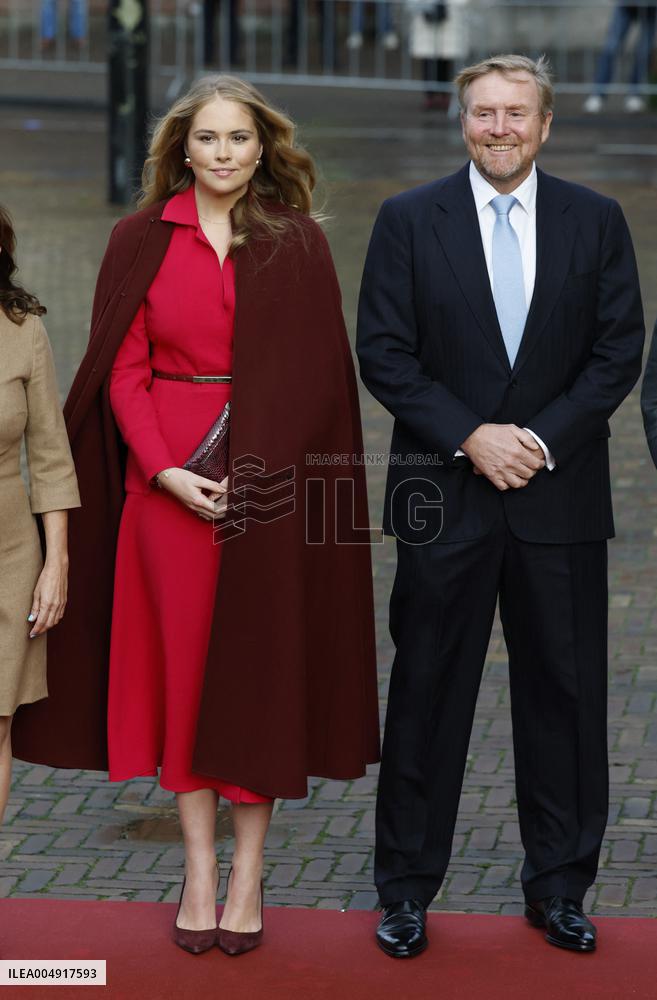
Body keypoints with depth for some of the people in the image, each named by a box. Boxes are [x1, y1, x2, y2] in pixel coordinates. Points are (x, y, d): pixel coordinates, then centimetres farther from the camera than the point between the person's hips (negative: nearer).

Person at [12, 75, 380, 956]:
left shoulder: (299, 246, 3)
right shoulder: (143, 241, 5)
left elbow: (318, 377, 0)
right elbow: (123, 370, 2)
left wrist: (256, 467, -12)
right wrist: (166, 469, -12)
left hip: (270, 481, -1)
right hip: (167, 482, 1)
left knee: (257, 670, 2)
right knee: (182, 665, 3)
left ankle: (249, 874, 9)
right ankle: (199, 872, 9)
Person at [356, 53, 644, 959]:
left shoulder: (596, 221, 5)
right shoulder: (409, 220, 2)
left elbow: (619, 350, 2)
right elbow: (384, 352, -2)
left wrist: (541, 439, -10)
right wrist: (470, 437, -12)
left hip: (561, 499, 1)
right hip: (444, 495, -1)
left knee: (564, 694, 6)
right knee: (427, 696, 4)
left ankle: (559, 886, 18)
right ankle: (407, 889, 14)